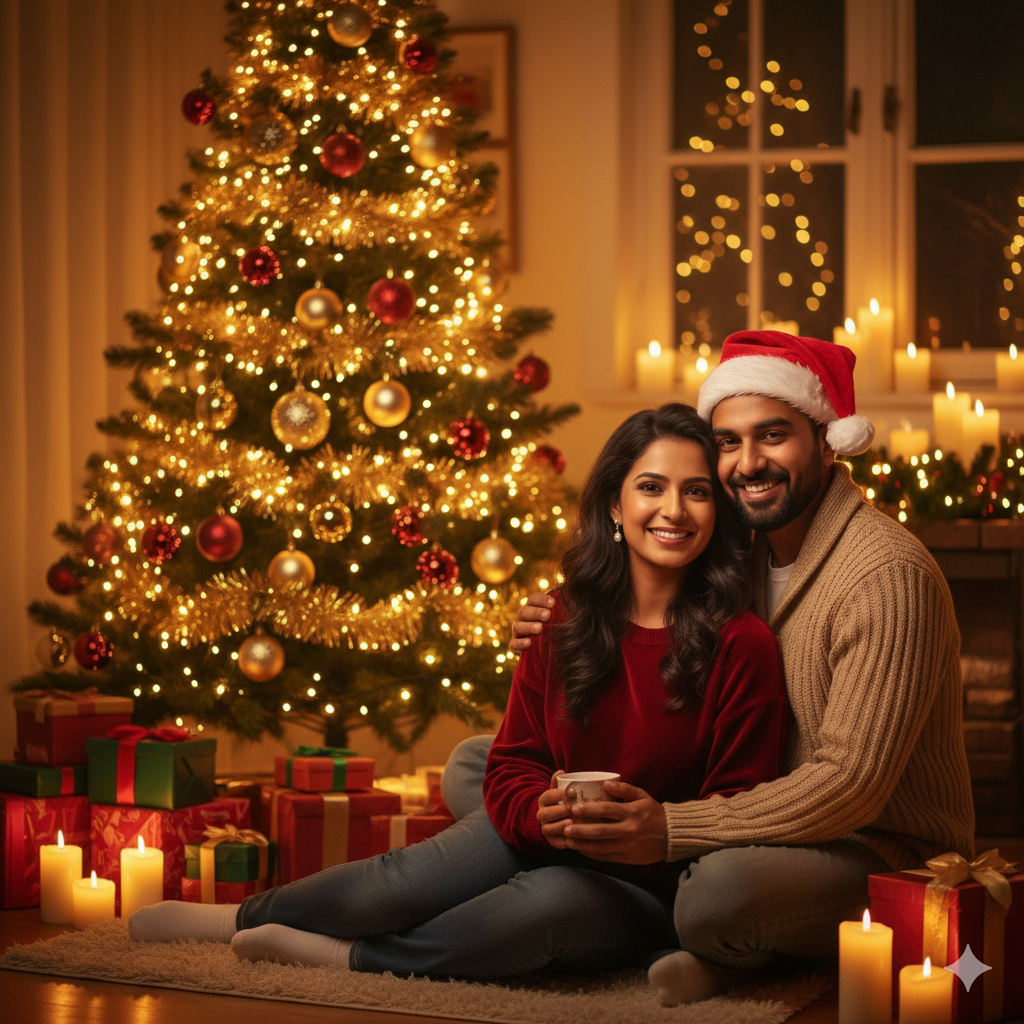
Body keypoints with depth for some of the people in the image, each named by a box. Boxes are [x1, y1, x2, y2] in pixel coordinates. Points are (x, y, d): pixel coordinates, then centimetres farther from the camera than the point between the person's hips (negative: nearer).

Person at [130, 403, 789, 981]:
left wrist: (665, 829, -30)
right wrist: (541, 812, -24)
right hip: (539, 840, 4)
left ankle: (354, 957, -15)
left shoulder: (744, 645, -15)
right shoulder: (566, 621, -2)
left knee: (546, 901, -35)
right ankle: (237, 920, 5)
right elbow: (513, 765, -1)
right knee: (403, 883, -20)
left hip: (644, 890, -4)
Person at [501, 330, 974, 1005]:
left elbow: (850, 786, -27)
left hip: (883, 855, -8)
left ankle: (731, 951, -3)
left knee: (723, 886, -42)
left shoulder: (888, 575, -20)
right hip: (772, 821, 8)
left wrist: (669, 828, -32)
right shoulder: (747, 553, 6)